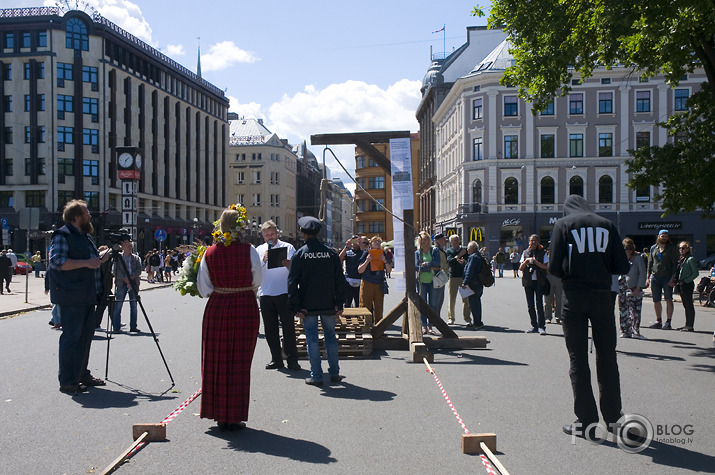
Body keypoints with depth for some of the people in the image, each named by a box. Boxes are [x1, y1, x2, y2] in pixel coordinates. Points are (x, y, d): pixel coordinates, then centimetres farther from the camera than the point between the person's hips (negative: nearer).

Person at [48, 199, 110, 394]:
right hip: (71, 297, -9)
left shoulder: (85, 235, 20)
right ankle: (67, 382, -1)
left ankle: (82, 375, 24)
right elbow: (57, 261, -21)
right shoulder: (62, 235, -9)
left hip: (87, 296, 10)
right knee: (71, 337, -7)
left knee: (86, 334, 13)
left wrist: (100, 257, 13)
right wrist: (86, 263, -23)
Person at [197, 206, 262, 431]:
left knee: (217, 362, 13)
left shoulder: (210, 253, -3)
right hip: (245, 308, -2)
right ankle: (234, 417, 11)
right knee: (239, 363, 6)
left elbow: (203, 288, 1)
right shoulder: (249, 251, -10)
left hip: (217, 308, 2)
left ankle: (219, 415, 20)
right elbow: (257, 281, -1)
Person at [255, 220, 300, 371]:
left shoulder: (288, 247, 6)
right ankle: (276, 359, 17)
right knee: (270, 329, 7)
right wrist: (263, 260, -10)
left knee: (288, 327, -3)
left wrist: (288, 265, -21)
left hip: (284, 293, -3)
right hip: (265, 294, 3)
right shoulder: (259, 250, 13)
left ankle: (292, 360, 4)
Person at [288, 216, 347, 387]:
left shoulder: (299, 254, -6)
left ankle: (316, 376, 6)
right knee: (331, 337, 13)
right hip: (328, 304, 3)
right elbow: (340, 281, 3)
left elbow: (292, 282, -8)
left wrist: (296, 307, -4)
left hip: (308, 306, -2)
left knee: (312, 340, 3)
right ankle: (334, 373, 19)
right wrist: (339, 304, 7)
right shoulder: (331, 253, 1)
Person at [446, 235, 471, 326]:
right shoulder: (449, 251, 6)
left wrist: (463, 262, -15)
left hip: (464, 277, 1)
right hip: (453, 277, -1)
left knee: (466, 299, -4)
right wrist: (458, 256, -16)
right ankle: (450, 318, 15)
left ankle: (467, 319, -1)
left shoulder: (465, 250, 11)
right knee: (452, 299, 4)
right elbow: (449, 262, -11)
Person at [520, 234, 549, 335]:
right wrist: (526, 262, -10)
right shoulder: (525, 252, 12)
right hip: (528, 281, 4)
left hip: (539, 281, -4)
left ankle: (541, 326, -11)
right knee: (530, 304, 5)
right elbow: (521, 268, 9)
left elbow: (546, 266, -4)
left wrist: (536, 262, -17)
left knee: (539, 303, -12)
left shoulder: (543, 252, 4)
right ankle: (534, 326, 12)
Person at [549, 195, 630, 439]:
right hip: (602, 297, 2)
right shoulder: (607, 225, 6)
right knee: (607, 357, 12)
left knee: (578, 360, 4)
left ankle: (586, 422, 6)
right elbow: (622, 266, 1)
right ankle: (613, 417, 20)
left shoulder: (563, 225, 0)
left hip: (574, 298, -2)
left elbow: (554, 267, -7)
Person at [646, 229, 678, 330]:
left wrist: (672, 278, -12)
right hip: (655, 277, 4)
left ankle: (668, 322, -5)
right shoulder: (653, 248, 13)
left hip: (667, 277, -4)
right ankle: (658, 321, 18)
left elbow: (675, 264, -2)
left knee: (668, 300, -8)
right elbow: (650, 263, 17)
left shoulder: (672, 248, 3)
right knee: (656, 301, 6)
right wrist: (648, 277, 10)